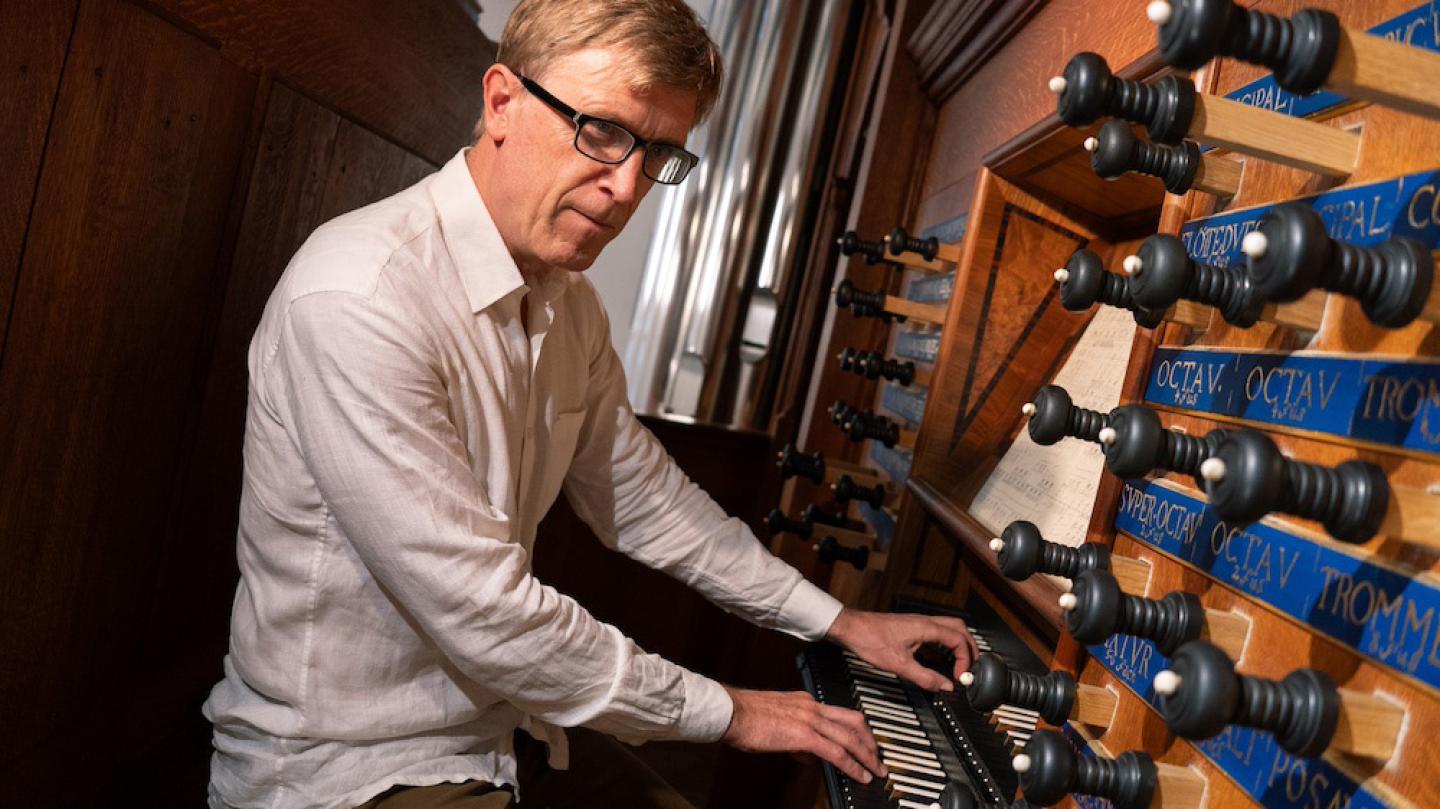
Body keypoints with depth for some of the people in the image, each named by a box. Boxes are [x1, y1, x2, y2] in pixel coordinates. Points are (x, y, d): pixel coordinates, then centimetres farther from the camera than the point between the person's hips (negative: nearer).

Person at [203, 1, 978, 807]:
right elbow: (478, 609, -26)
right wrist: (724, 711, -15)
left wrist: (839, 621, 11)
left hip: (504, 729, 8)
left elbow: (647, 502, 11)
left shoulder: (570, 305, 2)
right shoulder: (360, 297, -26)